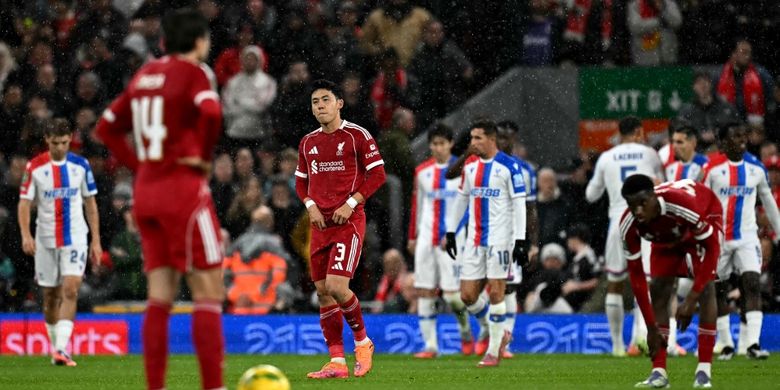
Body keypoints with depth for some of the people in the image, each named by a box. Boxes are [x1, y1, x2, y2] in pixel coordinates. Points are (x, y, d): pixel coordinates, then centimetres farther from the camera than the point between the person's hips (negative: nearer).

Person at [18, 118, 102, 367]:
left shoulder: (80, 165, 1)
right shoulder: (35, 167, -3)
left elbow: (90, 203, 8)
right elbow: (24, 202, -4)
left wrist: (96, 240, 5)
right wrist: (26, 235, -19)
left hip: (75, 238, -1)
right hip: (45, 241, 1)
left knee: (70, 291, -15)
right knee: (51, 297, 9)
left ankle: (62, 349, -21)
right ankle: (55, 346, 25)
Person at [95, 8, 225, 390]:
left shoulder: (145, 74, 14)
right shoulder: (193, 72, -7)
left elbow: (107, 127, 20)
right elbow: (210, 113, -26)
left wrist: (138, 164, 13)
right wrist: (203, 156, -10)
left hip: (146, 188, 7)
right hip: (184, 186, -7)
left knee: (159, 297, 8)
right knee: (209, 293, -4)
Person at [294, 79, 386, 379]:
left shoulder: (358, 136, -5)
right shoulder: (308, 142, 13)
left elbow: (378, 174, -6)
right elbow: (301, 180, 21)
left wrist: (351, 203, -14)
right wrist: (311, 206, 2)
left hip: (349, 221, -6)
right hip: (320, 223, 6)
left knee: (336, 286, -18)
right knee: (322, 291, 3)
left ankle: (362, 340, 7)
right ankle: (337, 362, 7)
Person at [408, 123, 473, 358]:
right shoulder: (422, 171, 10)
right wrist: (412, 236, 19)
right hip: (426, 239, 4)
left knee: (452, 293, -9)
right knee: (424, 292, -2)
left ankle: (466, 334, 18)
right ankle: (430, 345, 3)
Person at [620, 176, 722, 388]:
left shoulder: (683, 204, -45)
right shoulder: (629, 225, -31)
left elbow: (711, 247, -36)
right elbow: (636, 275, -22)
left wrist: (691, 300, -39)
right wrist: (651, 328, -23)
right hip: (667, 235, 4)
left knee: (705, 287, -20)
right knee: (658, 289, -10)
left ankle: (704, 370, -19)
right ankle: (659, 371, -6)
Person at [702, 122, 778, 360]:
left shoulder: (756, 167, 5)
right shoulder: (713, 168, -6)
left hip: (747, 237, 2)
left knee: (753, 285, -14)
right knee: (718, 291, 6)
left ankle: (753, 343, -20)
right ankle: (726, 344, 18)